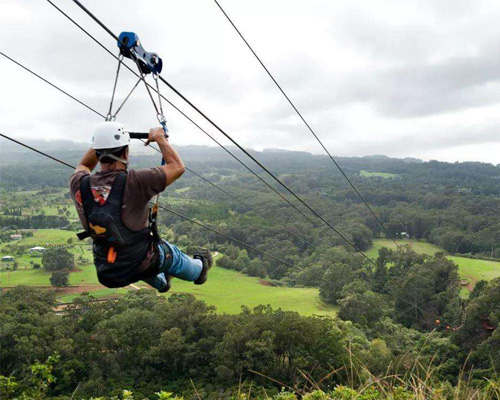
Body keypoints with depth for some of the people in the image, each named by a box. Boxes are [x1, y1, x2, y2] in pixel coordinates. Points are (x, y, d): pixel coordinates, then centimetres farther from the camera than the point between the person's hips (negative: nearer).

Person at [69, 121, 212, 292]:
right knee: (171, 253, 30)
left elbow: (83, 167, 13)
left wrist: (101, 143, 10)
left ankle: (161, 282, 65)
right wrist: (159, 137, -3)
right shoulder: (135, 182, -29)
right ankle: (199, 269, 62)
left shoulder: (79, 185, -15)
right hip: (142, 266, -4)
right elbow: (177, 167, -15)